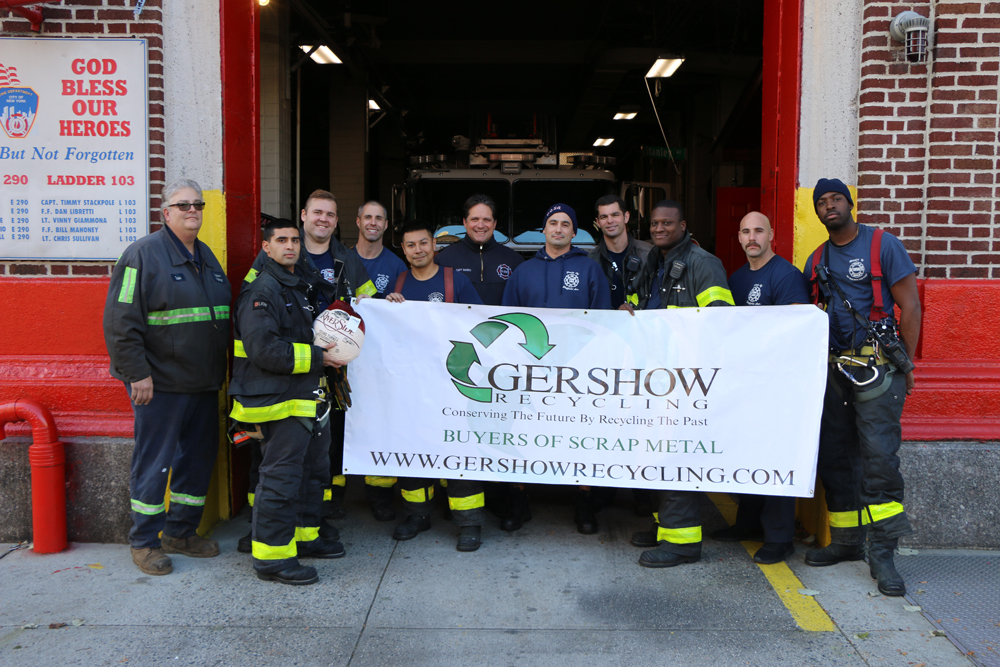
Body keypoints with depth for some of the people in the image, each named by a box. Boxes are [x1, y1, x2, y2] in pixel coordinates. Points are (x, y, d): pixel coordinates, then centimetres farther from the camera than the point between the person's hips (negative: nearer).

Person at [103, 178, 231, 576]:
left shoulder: (207, 257, 14)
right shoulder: (143, 254, -9)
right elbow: (121, 320, -14)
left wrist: (220, 371, 18)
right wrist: (137, 374, -18)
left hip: (203, 382, 8)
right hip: (161, 383, -7)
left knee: (199, 457, 13)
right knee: (154, 462, 2)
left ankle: (181, 532, 28)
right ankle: (145, 542, 16)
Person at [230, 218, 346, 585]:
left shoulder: (300, 286, 18)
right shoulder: (262, 290, -13)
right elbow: (264, 349, -24)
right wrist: (316, 357, -17)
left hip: (309, 396, 10)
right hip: (280, 401, -10)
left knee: (313, 468, 19)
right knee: (280, 477, -5)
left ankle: (304, 535, 33)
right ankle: (272, 556, 5)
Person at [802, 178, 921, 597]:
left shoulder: (882, 245, 0)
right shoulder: (817, 260, 16)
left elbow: (910, 306, -2)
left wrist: (906, 364, -7)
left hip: (876, 366, -5)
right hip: (833, 369, 6)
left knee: (879, 455, -11)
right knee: (833, 457, 7)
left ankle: (882, 554, -5)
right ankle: (846, 541, 20)